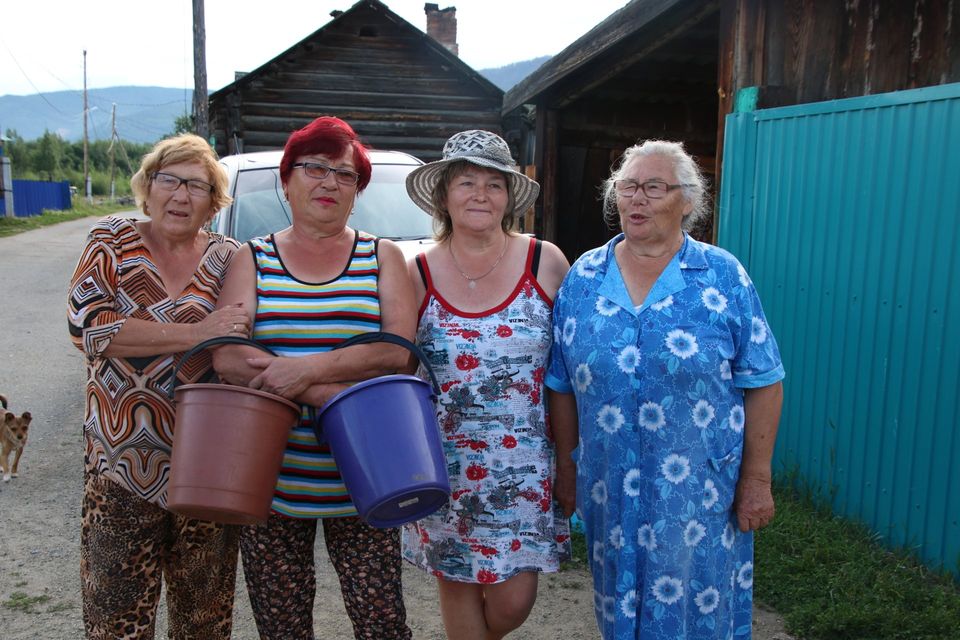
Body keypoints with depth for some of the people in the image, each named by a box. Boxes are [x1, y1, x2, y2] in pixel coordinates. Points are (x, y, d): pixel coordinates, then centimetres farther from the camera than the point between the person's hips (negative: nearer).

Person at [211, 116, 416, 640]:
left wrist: (309, 368, -21)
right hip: (271, 478, 1)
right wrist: (327, 394, -17)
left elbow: (397, 350, -8)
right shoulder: (253, 259, 6)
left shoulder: (383, 257, 6)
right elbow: (227, 357, -8)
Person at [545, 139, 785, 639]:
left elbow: (762, 385, -5)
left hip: (701, 495, -2)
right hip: (609, 492, 3)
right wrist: (567, 469, 8)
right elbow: (562, 387, 7)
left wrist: (756, 480, -7)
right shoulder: (583, 278, 1)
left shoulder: (723, 277, -6)